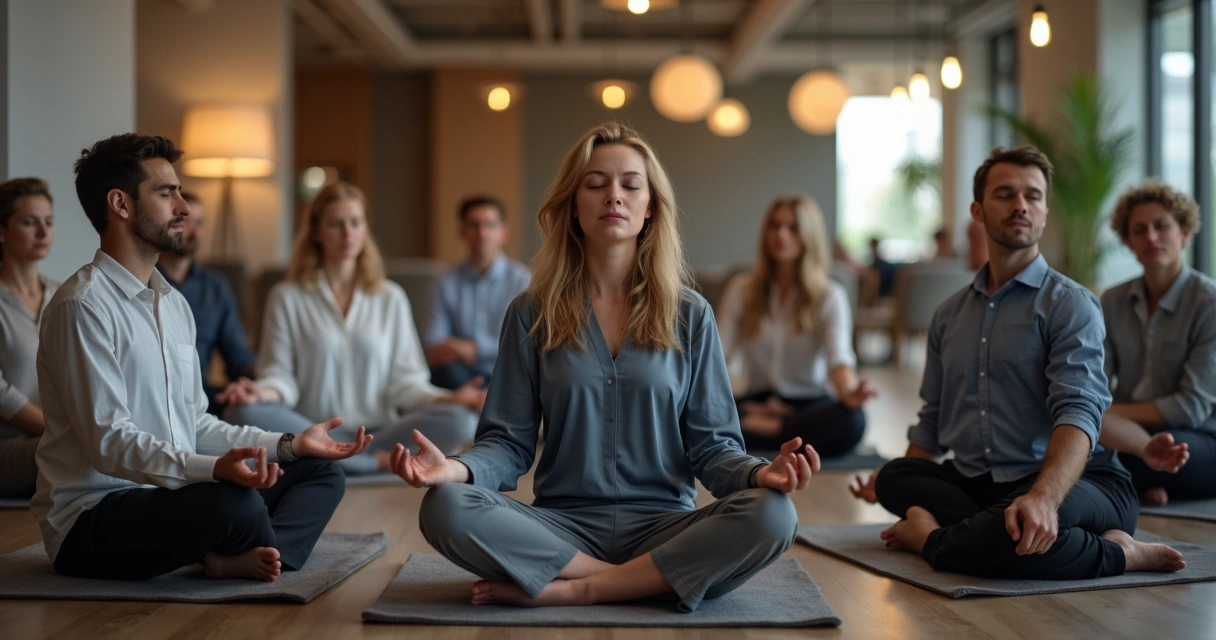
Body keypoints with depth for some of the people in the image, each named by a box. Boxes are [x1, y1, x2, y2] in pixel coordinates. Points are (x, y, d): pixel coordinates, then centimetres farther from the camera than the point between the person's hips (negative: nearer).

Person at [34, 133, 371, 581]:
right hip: (91, 518, -10)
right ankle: (269, 556, -4)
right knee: (236, 503, -36)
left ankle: (238, 560, -21)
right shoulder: (83, 306, -15)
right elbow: (108, 442, -23)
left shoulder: (174, 305, 16)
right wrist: (214, 468, -37)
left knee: (320, 472, 5)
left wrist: (288, 445, 5)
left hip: (169, 492, 10)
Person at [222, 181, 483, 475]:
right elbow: (280, 375, 4)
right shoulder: (286, 297, 10)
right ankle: (378, 461, -30)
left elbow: (404, 381, 8)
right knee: (244, 412, -33)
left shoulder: (391, 298, 14)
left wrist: (448, 399, -11)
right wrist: (263, 391, -20)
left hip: (377, 430, 1)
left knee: (461, 421, -26)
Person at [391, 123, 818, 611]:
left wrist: (760, 473, -18)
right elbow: (509, 441, 4)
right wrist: (458, 468, -19)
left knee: (771, 515, -30)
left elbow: (711, 446, 4)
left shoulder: (689, 316, 7)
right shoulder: (533, 314, 7)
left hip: (662, 524, 1)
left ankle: (568, 591, -22)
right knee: (445, 508, -28)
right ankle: (646, 579, -19)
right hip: (563, 526, 0)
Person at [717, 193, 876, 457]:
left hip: (809, 403, 0)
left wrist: (848, 392, -40)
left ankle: (758, 428, -20)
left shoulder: (830, 296, -1)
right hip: (757, 402, 0)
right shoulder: (741, 290, 7)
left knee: (851, 420, -37)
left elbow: (839, 358, -16)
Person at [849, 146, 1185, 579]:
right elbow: (935, 417, 28)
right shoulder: (950, 314, 18)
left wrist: (1043, 497, -36)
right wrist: (898, 485, 12)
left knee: (1027, 529, -42)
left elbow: (1079, 413, -18)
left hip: (1069, 480, -10)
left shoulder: (1070, 304, -4)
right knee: (894, 479, -21)